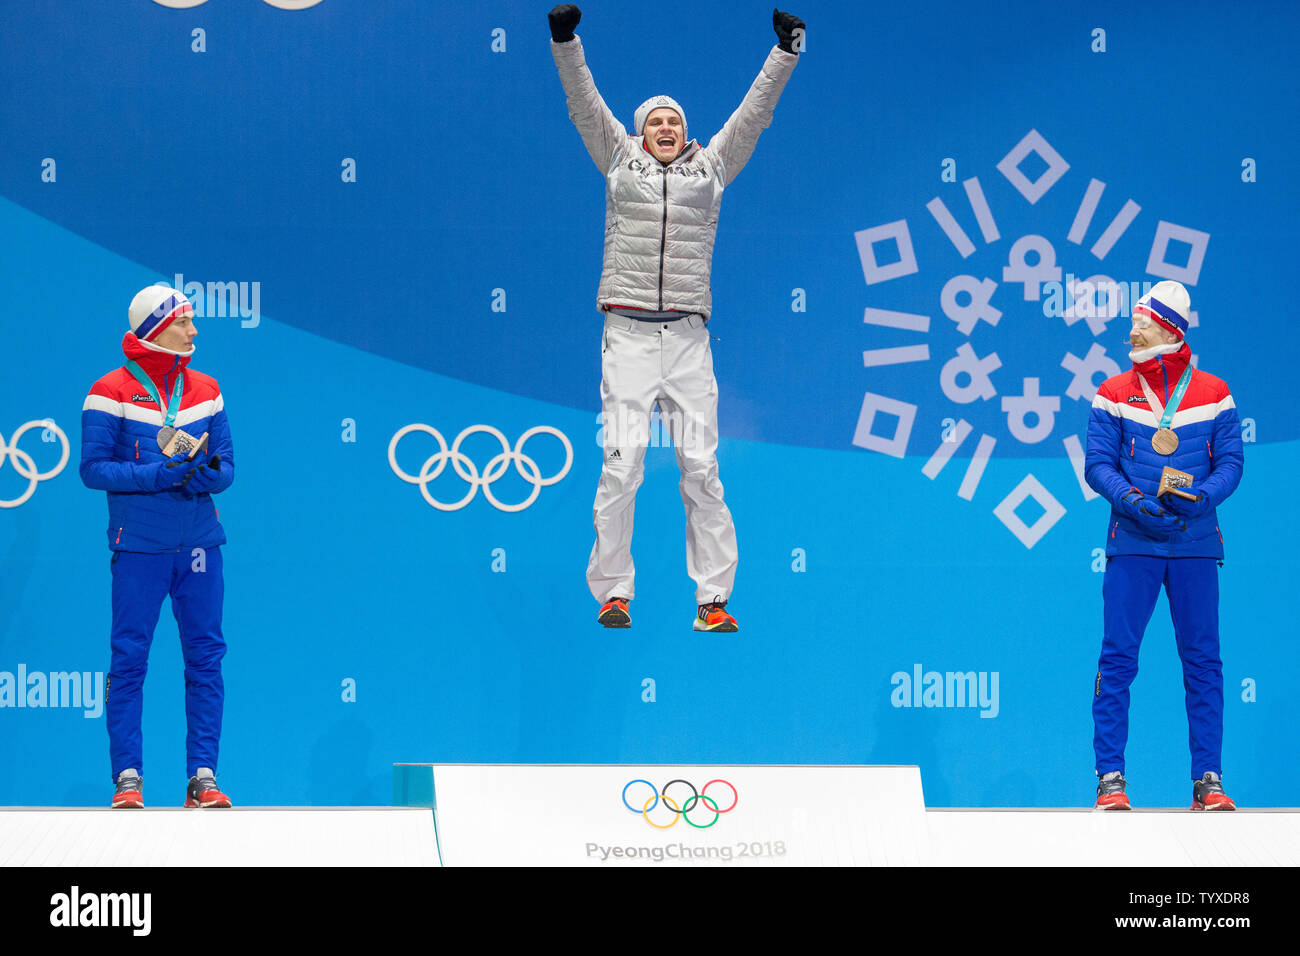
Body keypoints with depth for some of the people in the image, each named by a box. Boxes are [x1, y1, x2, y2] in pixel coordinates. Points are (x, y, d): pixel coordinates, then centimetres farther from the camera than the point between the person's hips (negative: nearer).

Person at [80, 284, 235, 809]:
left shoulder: (205, 391, 11)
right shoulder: (111, 392, -3)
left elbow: (225, 466, 12)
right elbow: (93, 468, -6)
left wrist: (206, 474, -12)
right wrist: (159, 475, -16)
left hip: (199, 543, 4)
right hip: (139, 544, -4)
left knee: (205, 658, 2)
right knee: (129, 659, -2)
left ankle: (202, 776, 6)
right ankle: (127, 777, 4)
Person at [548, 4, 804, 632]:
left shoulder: (711, 166, 15)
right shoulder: (620, 159, 13)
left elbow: (754, 112, 13)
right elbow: (585, 105, 6)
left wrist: (785, 52, 6)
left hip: (688, 337, 1)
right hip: (627, 334, -1)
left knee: (701, 466, -4)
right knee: (622, 462, -9)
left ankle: (713, 599, -2)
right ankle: (612, 592, -1)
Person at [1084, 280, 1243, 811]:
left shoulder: (1213, 393, 6)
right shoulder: (1114, 394, 5)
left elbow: (1230, 462, 4)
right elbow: (1097, 463, 2)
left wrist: (1199, 497, -15)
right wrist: (1133, 501, -16)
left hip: (1195, 542, 0)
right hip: (1133, 541, 0)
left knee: (1202, 660, 1)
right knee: (1118, 656, -5)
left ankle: (1207, 779, 5)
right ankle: (1110, 777, 0)